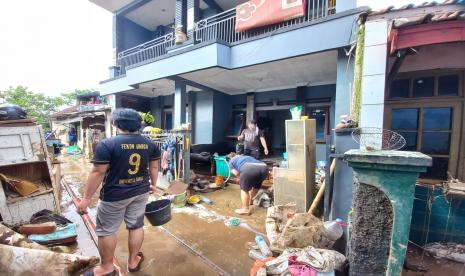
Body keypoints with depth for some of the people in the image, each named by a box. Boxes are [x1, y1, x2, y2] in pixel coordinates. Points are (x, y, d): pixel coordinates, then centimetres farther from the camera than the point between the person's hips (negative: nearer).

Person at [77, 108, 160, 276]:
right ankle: (133, 261, 34)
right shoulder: (150, 144, -3)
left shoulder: (107, 144, -17)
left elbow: (97, 173, -16)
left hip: (114, 195, -4)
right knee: (136, 226, 18)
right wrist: (153, 184, 21)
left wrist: (86, 198, -7)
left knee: (106, 231, 16)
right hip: (140, 192, 5)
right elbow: (154, 167, 6)